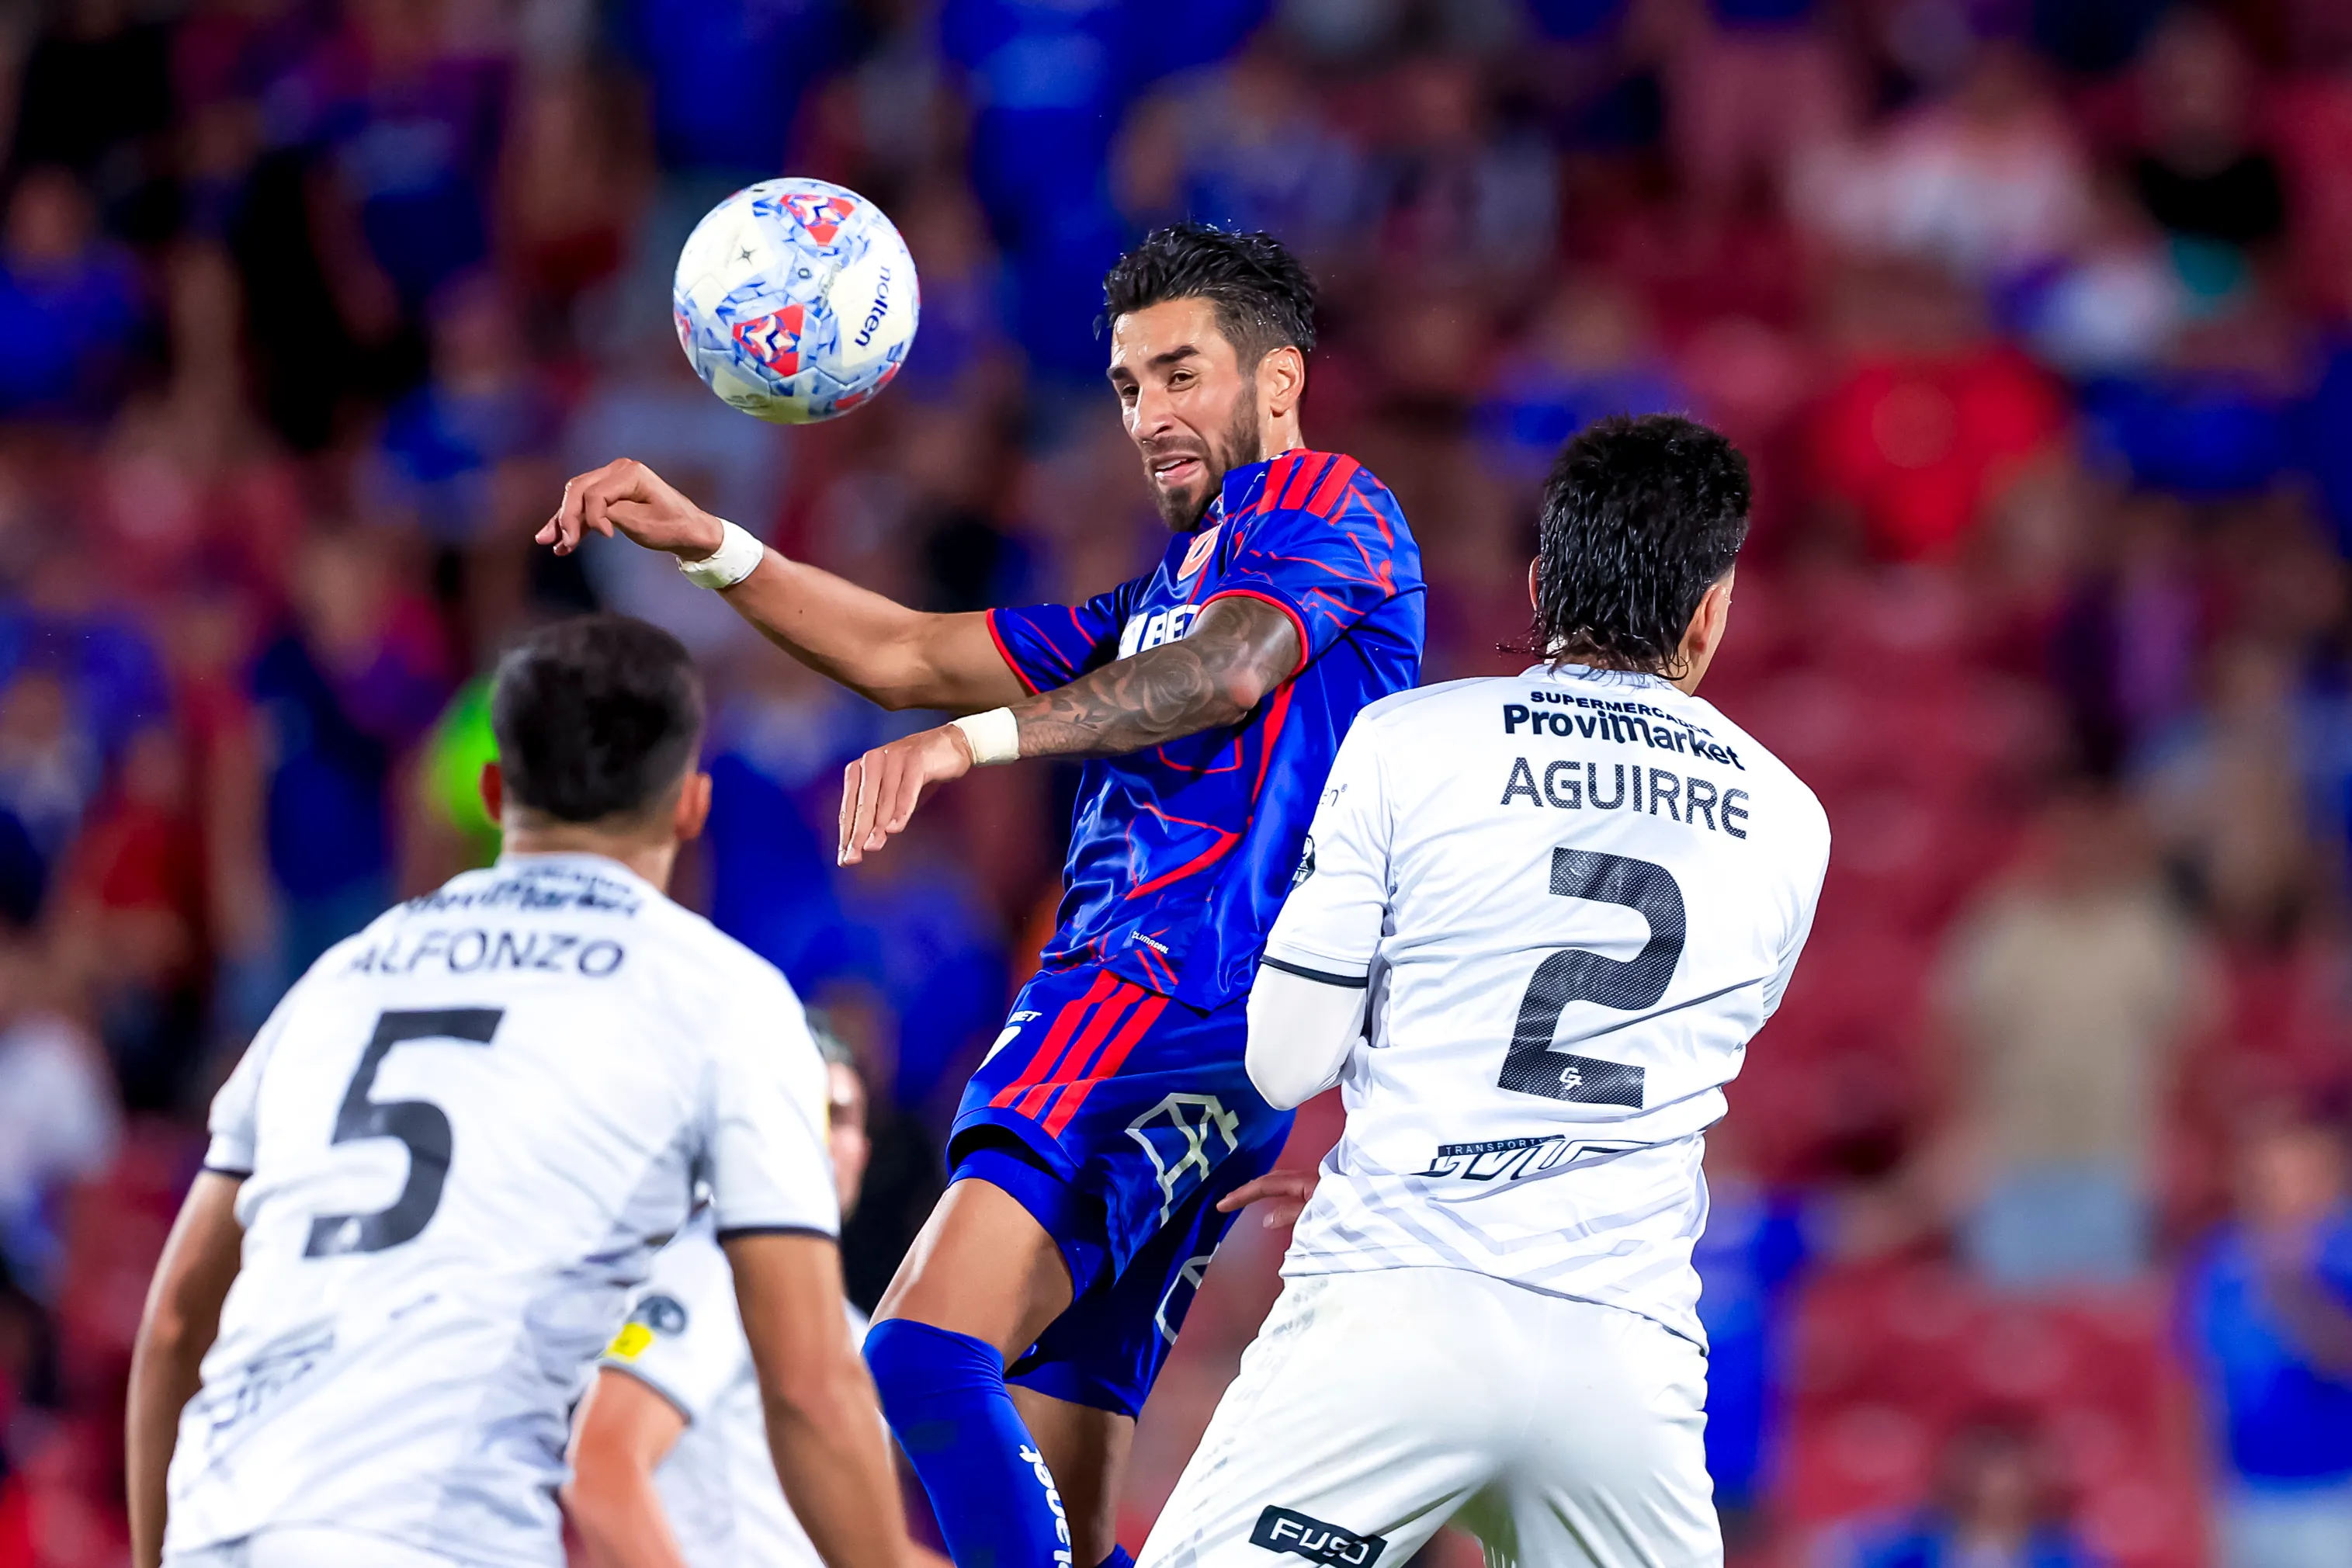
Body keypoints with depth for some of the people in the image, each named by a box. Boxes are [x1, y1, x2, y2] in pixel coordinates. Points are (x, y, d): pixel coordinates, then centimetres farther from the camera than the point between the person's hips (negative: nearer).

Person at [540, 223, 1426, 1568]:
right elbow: (906, 656, 27)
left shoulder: (1328, 504, 4)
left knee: (926, 1357, -25)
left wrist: (972, 740, -30)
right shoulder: (1164, 597, 32)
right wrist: (709, 546, 13)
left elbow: (1231, 671, -17)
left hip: (1169, 1004, -10)